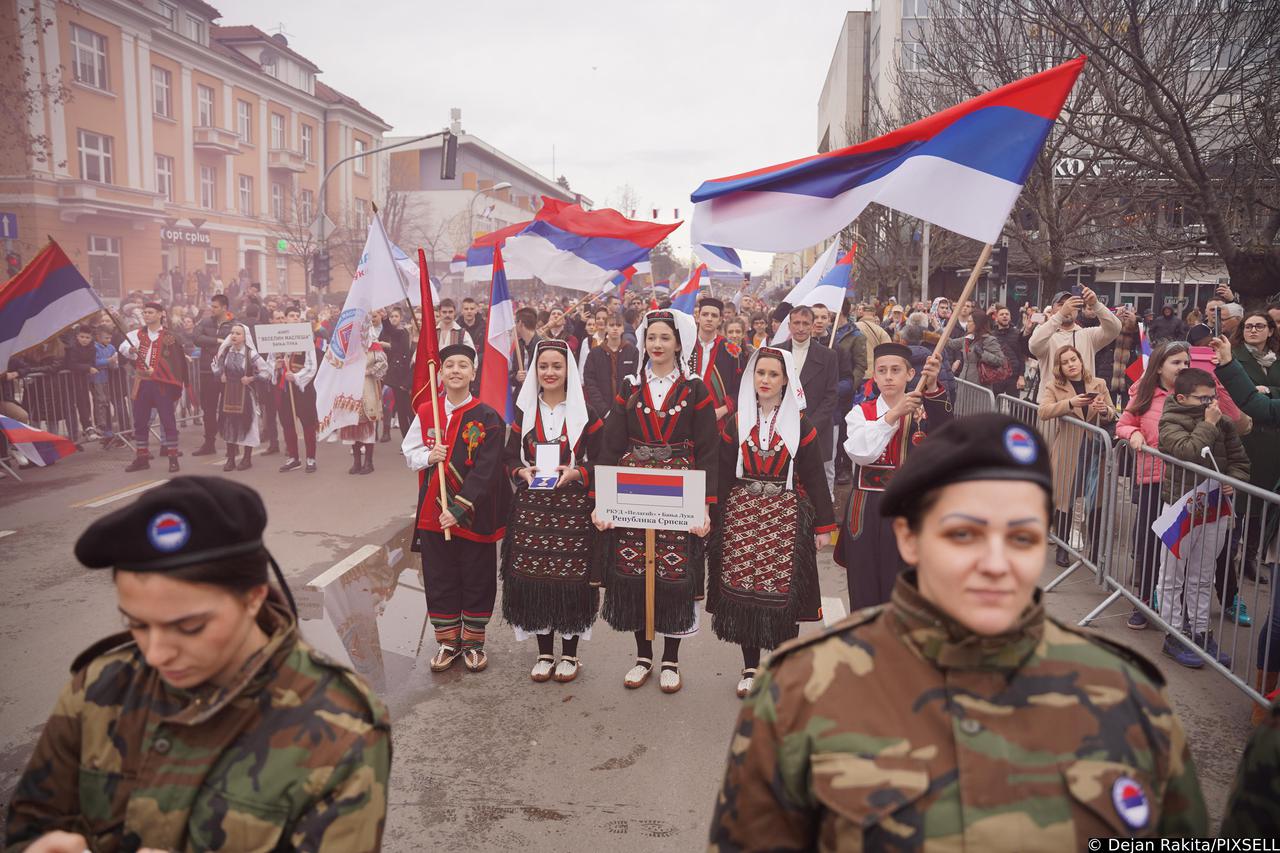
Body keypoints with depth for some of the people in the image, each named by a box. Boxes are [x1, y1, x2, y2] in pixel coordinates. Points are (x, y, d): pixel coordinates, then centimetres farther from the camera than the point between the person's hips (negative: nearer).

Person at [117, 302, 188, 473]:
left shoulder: (169, 337, -3)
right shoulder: (137, 334, 11)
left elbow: (175, 362, -6)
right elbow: (123, 347, -5)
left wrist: (155, 371, -13)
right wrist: (130, 351, -26)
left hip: (162, 384, -5)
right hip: (141, 383, 5)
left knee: (168, 421, -3)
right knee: (140, 422, 9)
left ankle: (173, 457, 4)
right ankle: (142, 458, 20)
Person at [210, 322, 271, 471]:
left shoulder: (250, 354, -12)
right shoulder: (225, 351, 1)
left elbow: (267, 370, -12)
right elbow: (214, 364, 20)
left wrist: (251, 378, -15)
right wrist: (219, 375, 4)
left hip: (245, 394, -4)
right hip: (228, 393, 4)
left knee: (246, 423, 1)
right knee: (229, 424, 7)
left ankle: (247, 459, 12)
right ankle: (230, 459, 16)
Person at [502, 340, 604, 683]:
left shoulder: (585, 412, 2)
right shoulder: (524, 412, 9)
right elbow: (510, 458, 11)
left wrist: (576, 472, -16)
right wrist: (522, 471, -10)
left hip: (573, 508, -2)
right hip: (531, 507, 2)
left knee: (571, 578, 0)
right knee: (533, 578, 3)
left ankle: (570, 654, 17)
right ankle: (544, 653, 20)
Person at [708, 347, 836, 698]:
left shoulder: (800, 425, 2)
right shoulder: (736, 422, 5)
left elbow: (813, 476, 2)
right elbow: (723, 475, 5)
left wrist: (823, 524, 0)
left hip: (785, 518, -1)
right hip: (742, 516, 1)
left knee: (783, 595, 0)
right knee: (742, 592, 4)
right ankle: (749, 667, 20)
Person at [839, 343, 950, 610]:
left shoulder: (923, 412, 3)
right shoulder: (860, 413, 3)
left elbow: (942, 430, -22)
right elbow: (860, 453, -16)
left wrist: (931, 388, -38)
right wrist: (893, 414, -25)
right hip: (867, 511, 1)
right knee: (865, 590, 7)